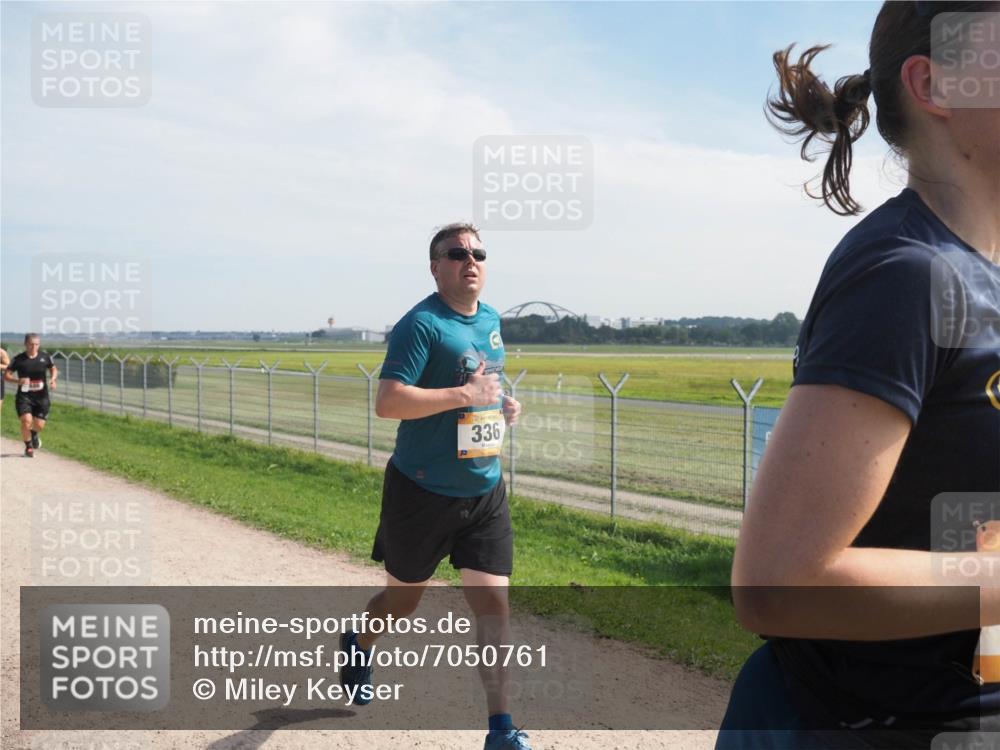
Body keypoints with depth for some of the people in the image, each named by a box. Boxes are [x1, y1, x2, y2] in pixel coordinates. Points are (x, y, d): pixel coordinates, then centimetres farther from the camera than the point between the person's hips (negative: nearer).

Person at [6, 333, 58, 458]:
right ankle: (28, 447, 7)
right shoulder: (18, 359, -5)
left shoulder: (45, 357, 1)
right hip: (24, 396, -2)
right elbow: (6, 375, -2)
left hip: (41, 396, 2)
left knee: (39, 425, 1)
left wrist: (53, 379, -4)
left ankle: (34, 434, 42)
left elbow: (54, 369, 16)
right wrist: (18, 380, -21)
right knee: (26, 421, -18)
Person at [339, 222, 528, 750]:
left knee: (493, 602, -1)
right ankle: (359, 644, 49)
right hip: (422, 493, -5)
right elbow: (387, 402, -25)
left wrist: (502, 406, 5)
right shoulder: (421, 324, -16)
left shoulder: (491, 320, 8)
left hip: (485, 492, 5)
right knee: (404, 598, 16)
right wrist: (465, 395, -27)